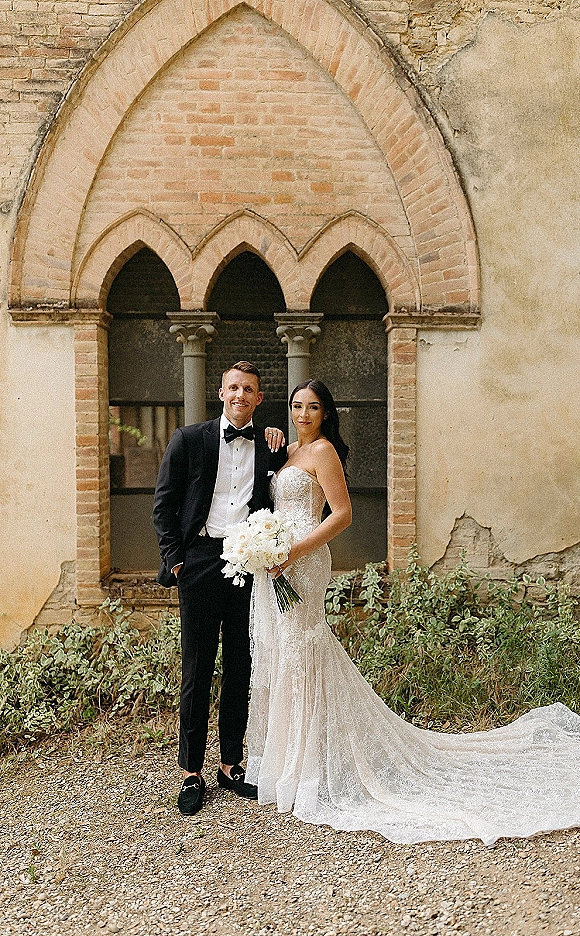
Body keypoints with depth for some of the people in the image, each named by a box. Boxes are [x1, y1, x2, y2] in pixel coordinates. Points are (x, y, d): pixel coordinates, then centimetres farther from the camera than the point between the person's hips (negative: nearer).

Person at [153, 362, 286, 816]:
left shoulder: (271, 445, 9)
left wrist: (279, 449, 0)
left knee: (240, 668, 13)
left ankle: (232, 764, 29)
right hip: (200, 563, -2)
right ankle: (192, 772, 20)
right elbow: (163, 504, 3)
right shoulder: (189, 439, 3)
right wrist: (175, 560, -4)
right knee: (197, 669, 6)